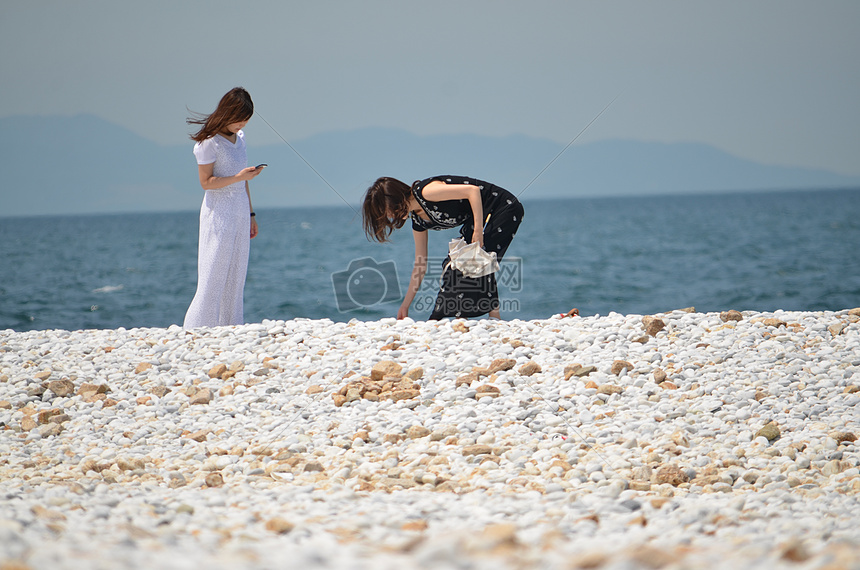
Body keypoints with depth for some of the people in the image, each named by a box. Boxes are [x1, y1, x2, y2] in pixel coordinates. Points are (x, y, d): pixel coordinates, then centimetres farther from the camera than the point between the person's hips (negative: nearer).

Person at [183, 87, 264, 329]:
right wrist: (239, 177, -23)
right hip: (219, 213, -8)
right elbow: (206, 182, -14)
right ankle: (197, 329, -3)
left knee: (236, 275, 7)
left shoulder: (239, 137, 11)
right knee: (214, 275, -7)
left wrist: (250, 214, 19)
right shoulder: (208, 142, -12)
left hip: (240, 211, 8)